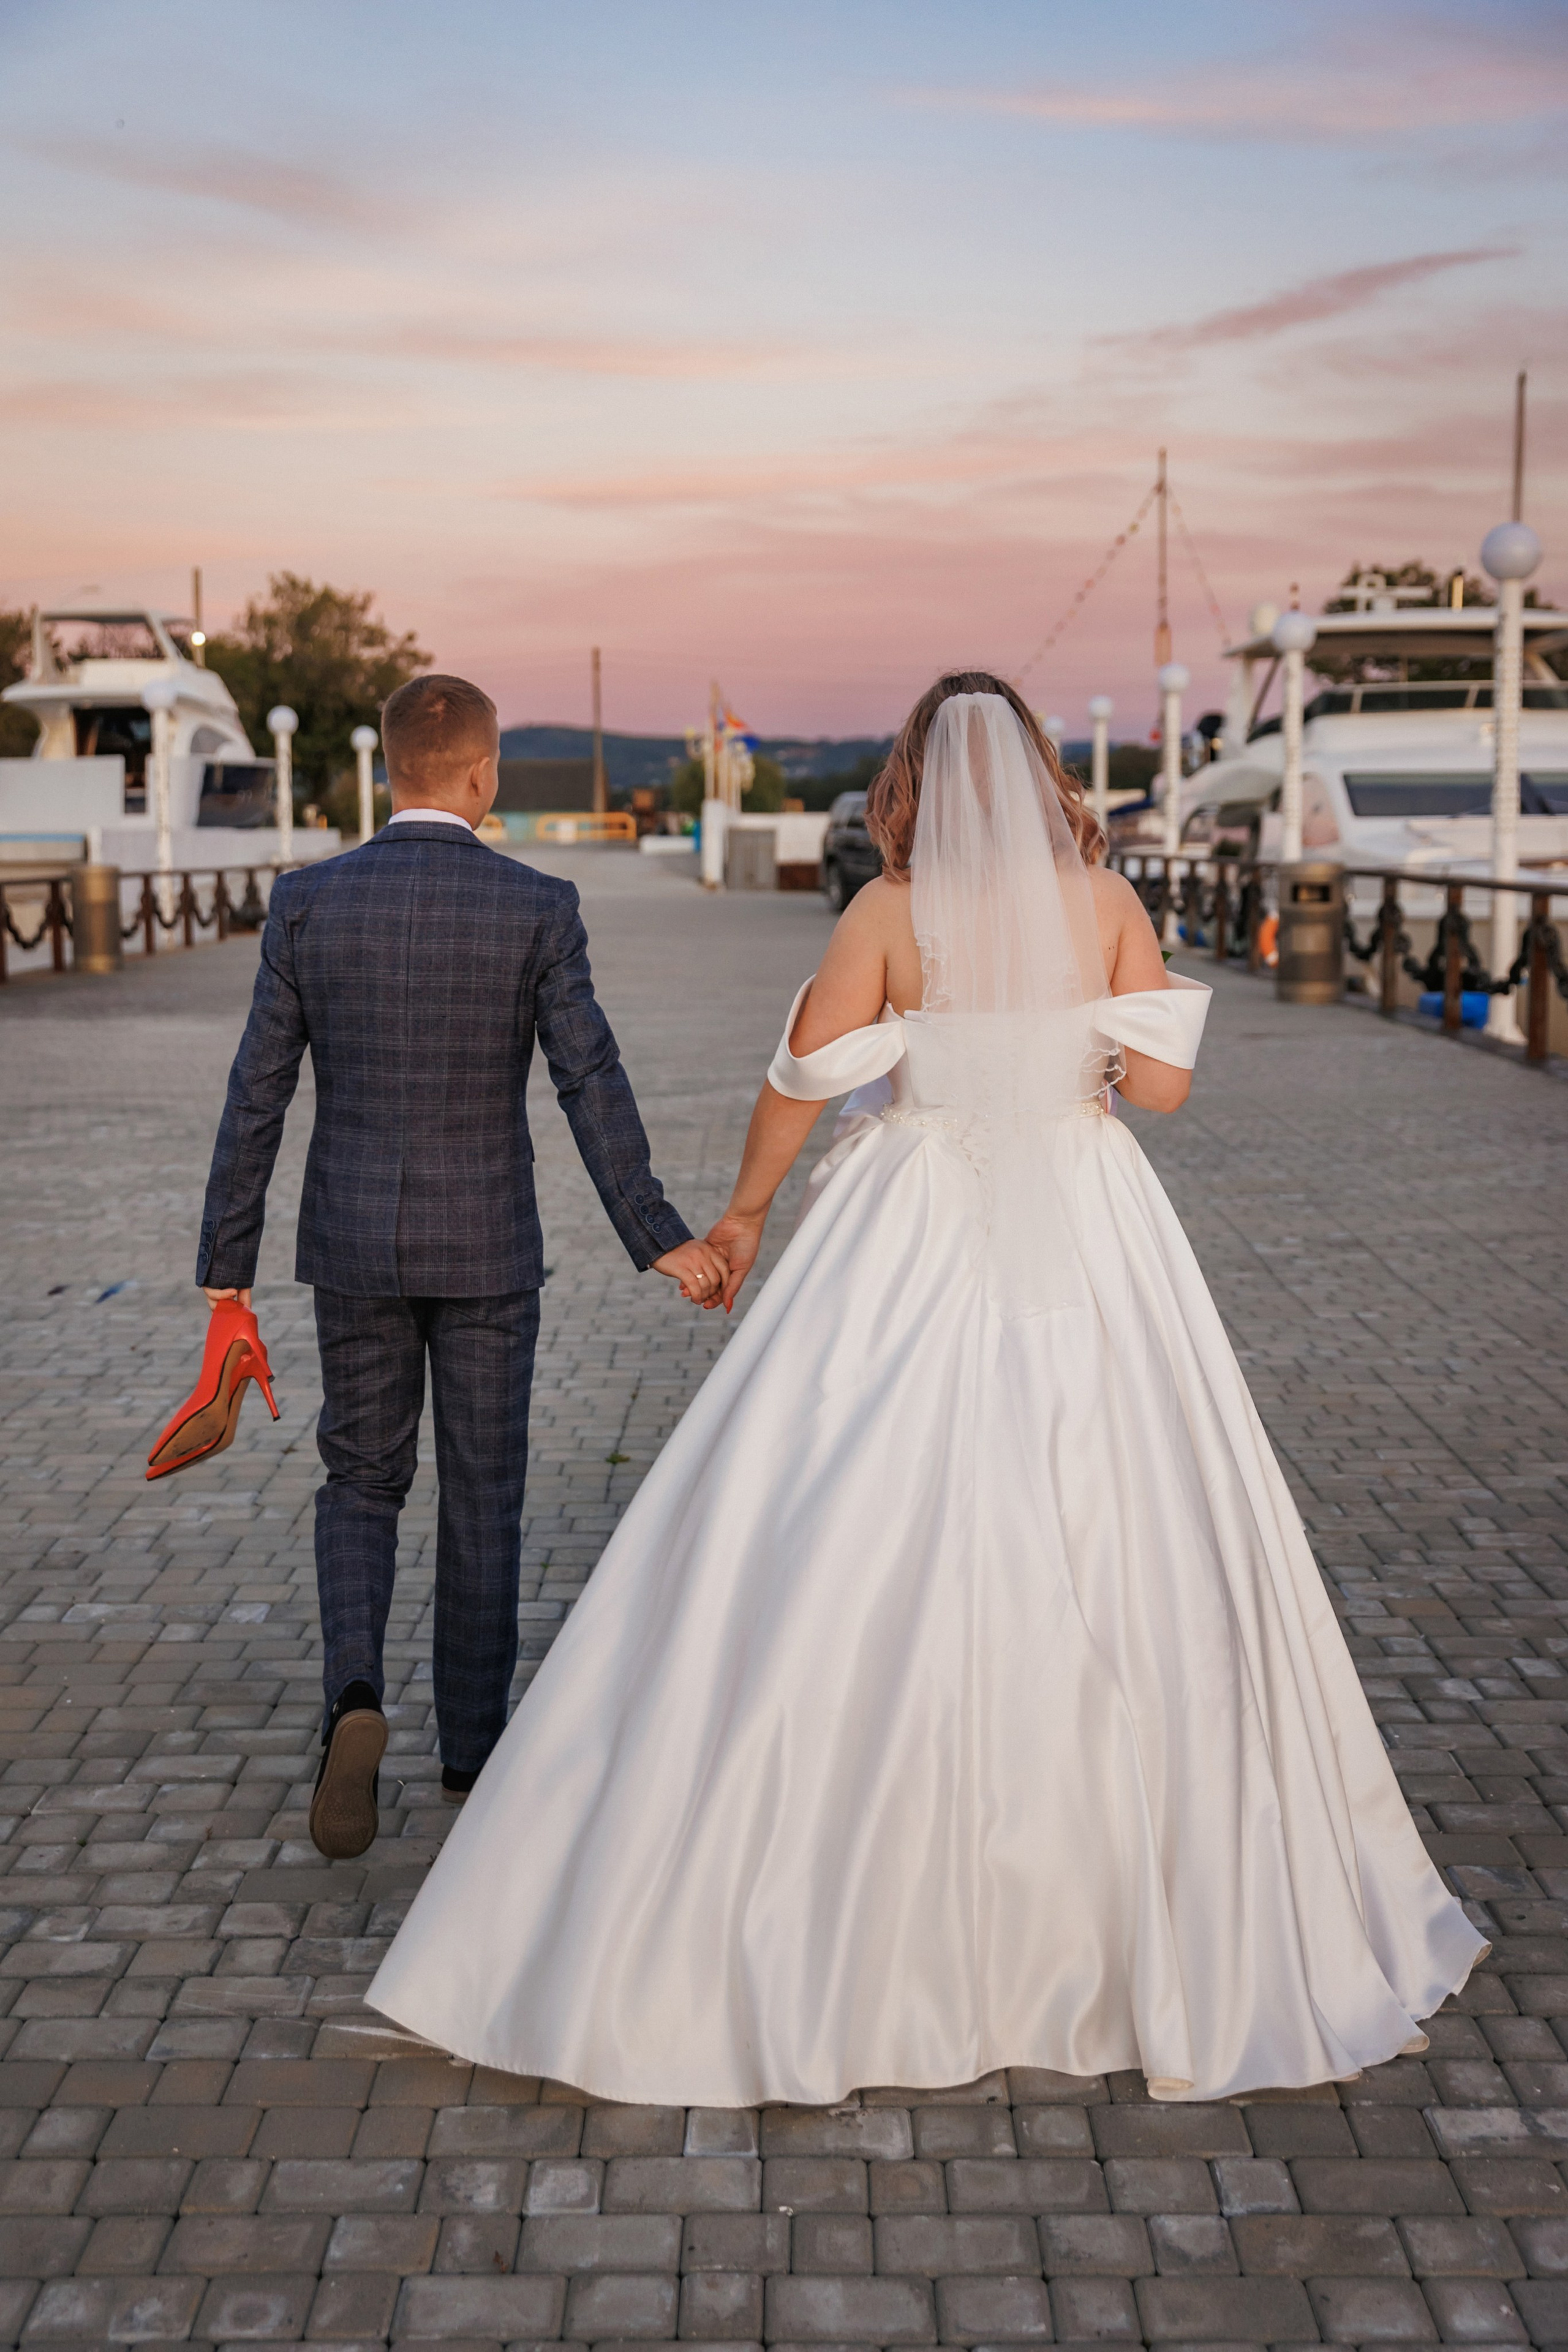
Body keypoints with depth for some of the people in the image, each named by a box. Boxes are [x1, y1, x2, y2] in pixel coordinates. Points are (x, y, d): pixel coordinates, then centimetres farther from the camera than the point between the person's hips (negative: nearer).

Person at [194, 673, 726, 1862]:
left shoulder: (308, 901, -5)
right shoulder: (538, 907, -10)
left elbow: (257, 1094, -3)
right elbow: (592, 1085, -14)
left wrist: (228, 1266, 3)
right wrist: (659, 1240, -7)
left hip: (354, 1242, 1)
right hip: (487, 1248, -1)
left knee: (360, 1484, 16)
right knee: (482, 1497, 13)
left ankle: (355, 1698, -7)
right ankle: (471, 1751, 21)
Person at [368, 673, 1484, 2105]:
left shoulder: (889, 911, -5)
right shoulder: (1108, 901, 0)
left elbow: (799, 1083, -3)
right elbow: (1162, 1083, -4)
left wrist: (745, 1212, 12)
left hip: (914, 1258, -2)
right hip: (1083, 1249, 2)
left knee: (856, 1569, 3)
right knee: (1119, 1560, 9)